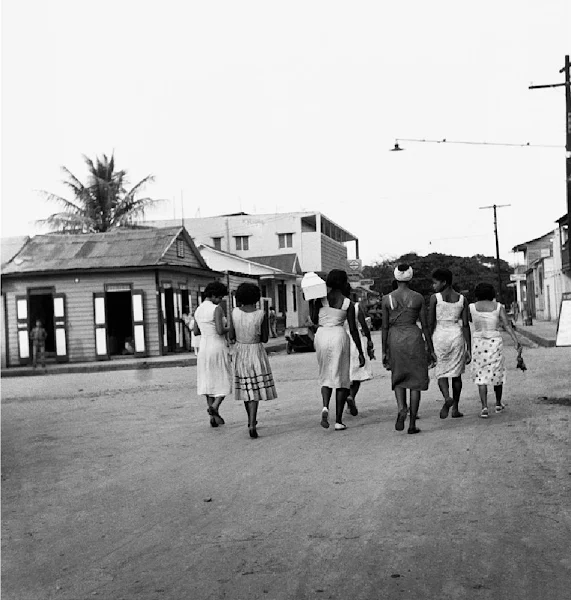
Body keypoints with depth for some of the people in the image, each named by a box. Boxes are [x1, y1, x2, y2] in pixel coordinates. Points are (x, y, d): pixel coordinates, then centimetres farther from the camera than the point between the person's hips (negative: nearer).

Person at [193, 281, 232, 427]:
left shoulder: (198, 311, 7)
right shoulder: (217, 309, -16)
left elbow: (196, 332, 16)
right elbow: (220, 331, -24)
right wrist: (230, 329, -3)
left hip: (204, 349, 6)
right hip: (218, 349, -6)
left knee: (209, 382, 12)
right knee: (224, 382, 6)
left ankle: (214, 417, 12)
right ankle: (214, 407, -17)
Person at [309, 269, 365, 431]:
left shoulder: (320, 298, 1)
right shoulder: (348, 304, -1)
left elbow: (314, 320, 5)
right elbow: (353, 330, -1)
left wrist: (310, 302, 10)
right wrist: (360, 352, 5)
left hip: (321, 336, 2)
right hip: (339, 336, -2)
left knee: (325, 376, 17)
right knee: (341, 378, 7)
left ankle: (325, 407, -10)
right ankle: (338, 420, 6)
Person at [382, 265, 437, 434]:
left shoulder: (387, 299, -1)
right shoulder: (418, 298, -1)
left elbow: (385, 327, 1)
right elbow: (425, 325, 0)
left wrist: (384, 352, 7)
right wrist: (431, 350, 8)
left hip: (395, 339, 1)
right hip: (414, 338, -1)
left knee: (398, 379, 17)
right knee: (415, 382, 7)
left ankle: (401, 409, -11)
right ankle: (412, 424, 6)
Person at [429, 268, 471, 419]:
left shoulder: (435, 298, -5)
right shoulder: (462, 299, 4)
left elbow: (430, 323, -4)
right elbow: (465, 325, 1)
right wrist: (469, 349, 2)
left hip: (440, 336, -2)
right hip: (457, 336, 2)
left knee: (441, 374, 7)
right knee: (456, 374, 14)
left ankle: (447, 397, -22)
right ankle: (455, 408, 16)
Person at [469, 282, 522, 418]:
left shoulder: (472, 307, -3)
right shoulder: (498, 307, -2)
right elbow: (508, 326, -9)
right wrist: (517, 342, -11)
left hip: (478, 343, -1)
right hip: (495, 342, 1)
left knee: (481, 376, 4)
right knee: (497, 373, 19)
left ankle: (484, 407, -10)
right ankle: (498, 404, 32)